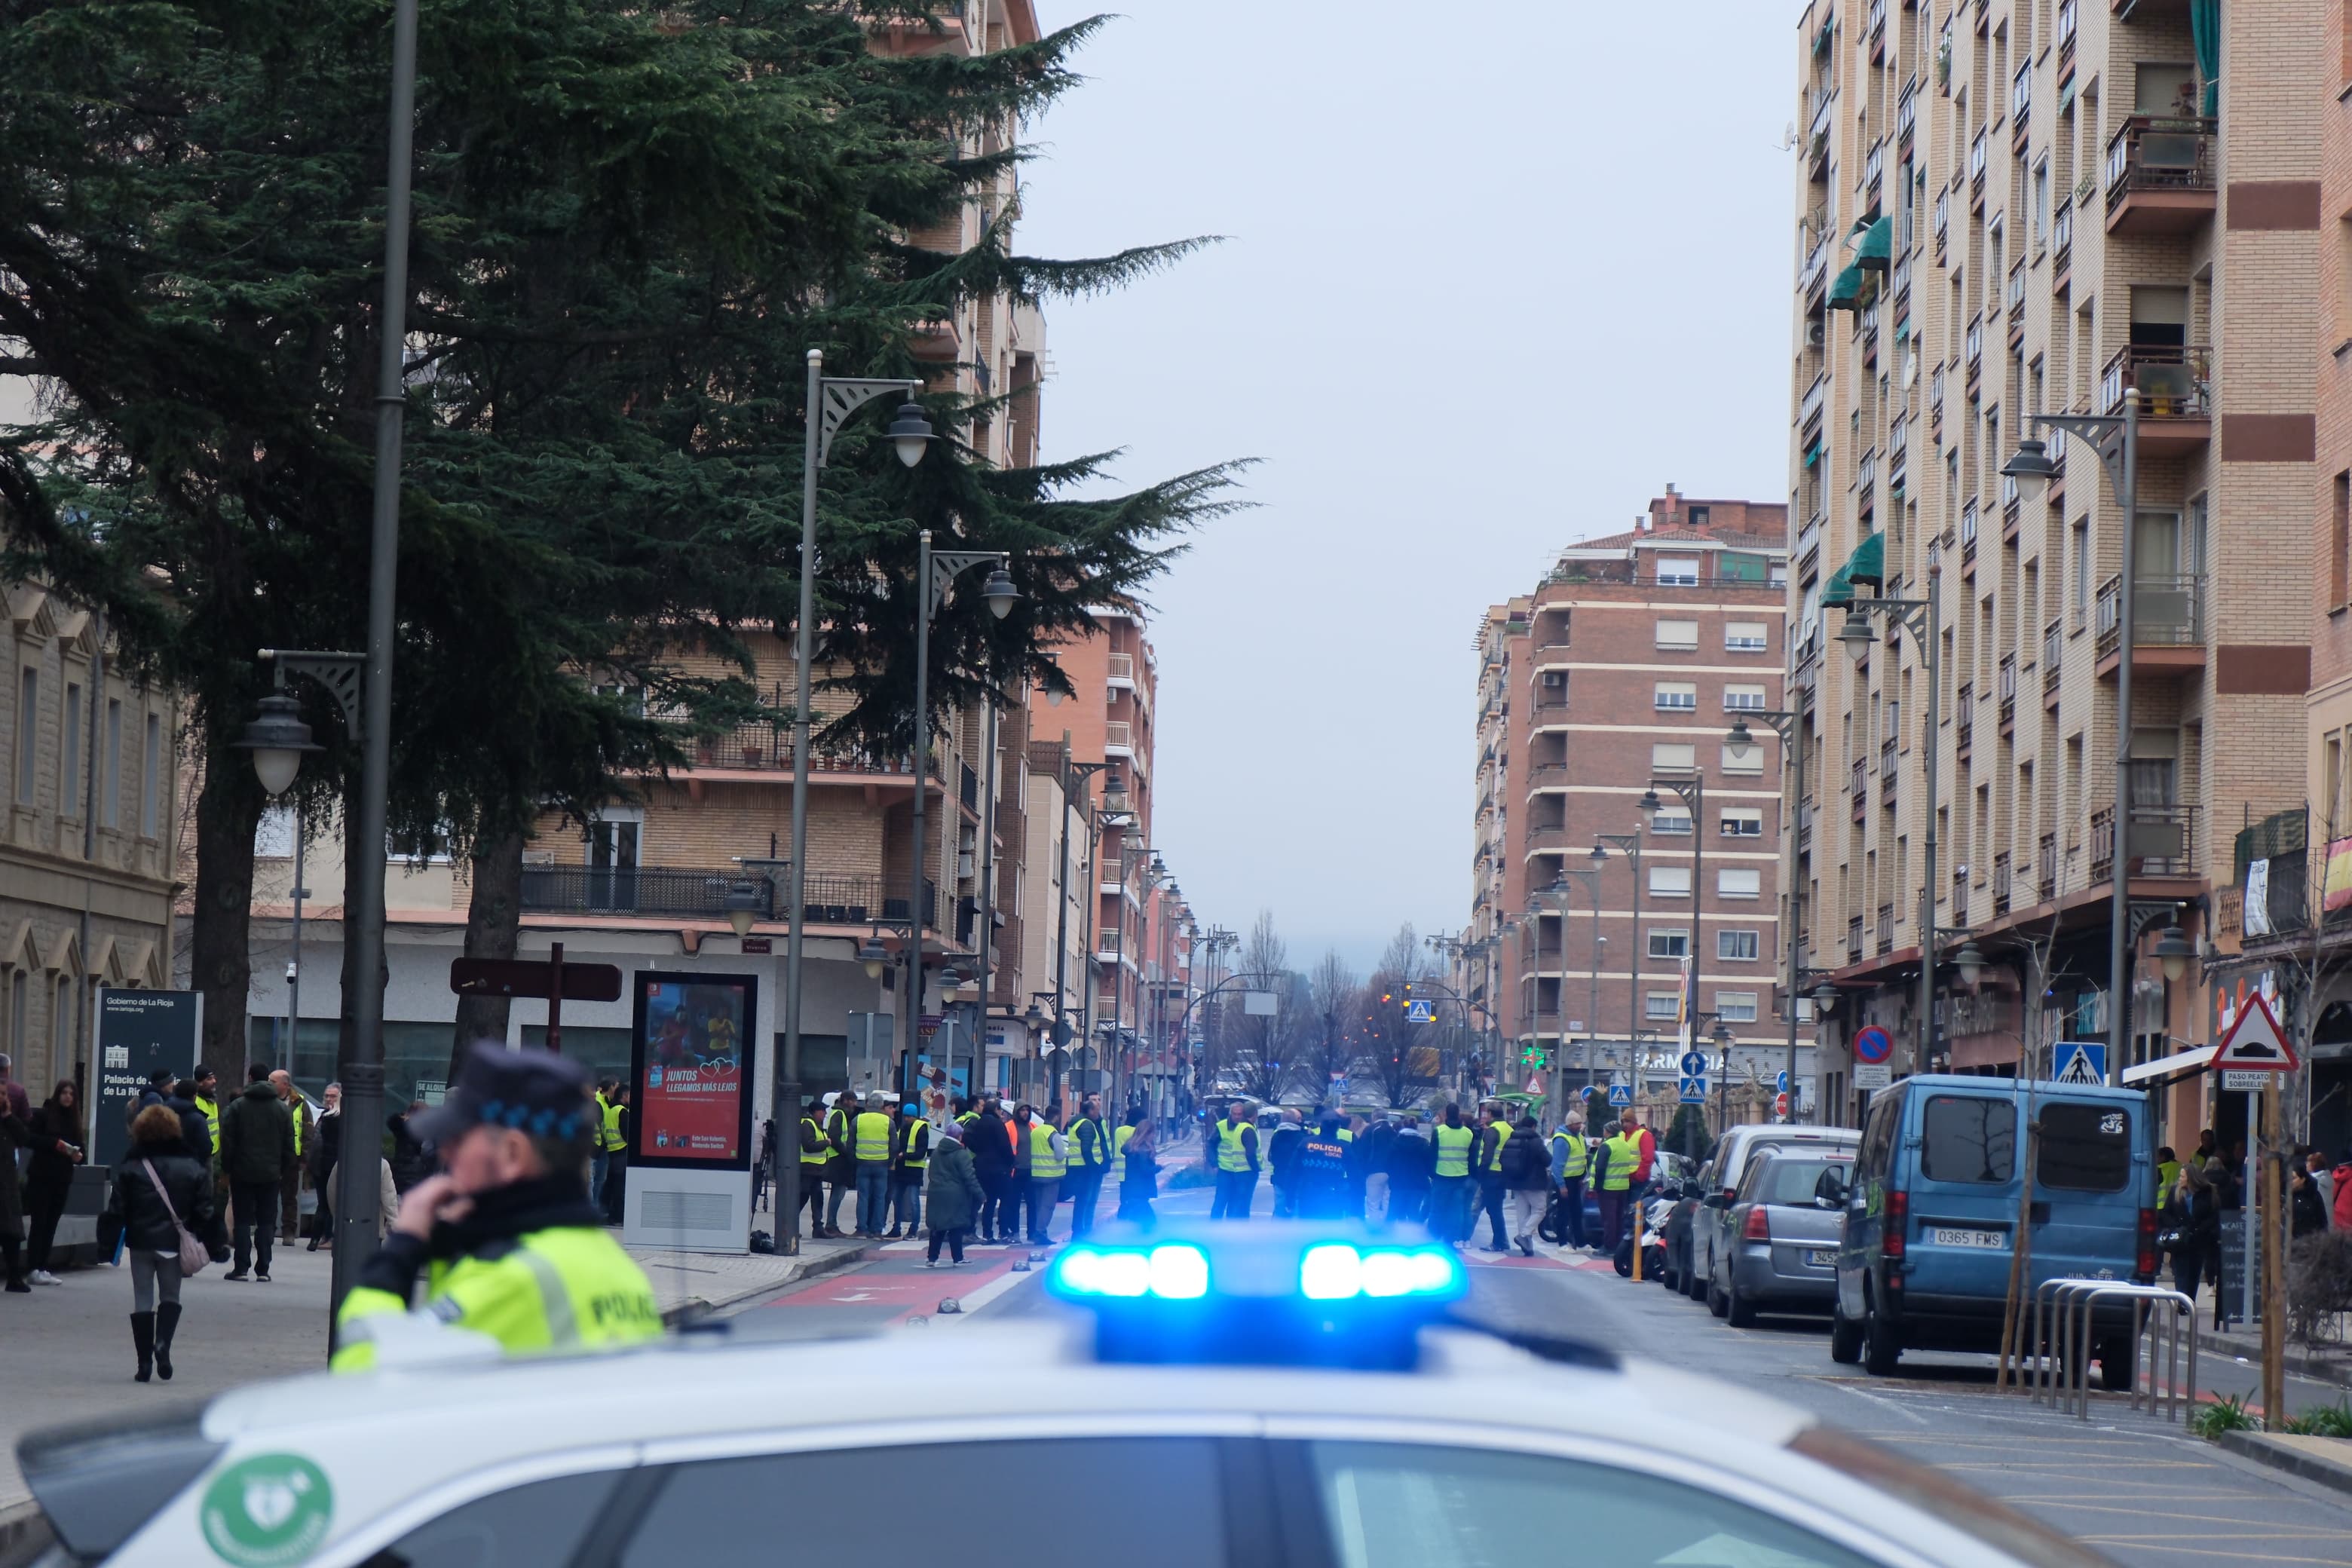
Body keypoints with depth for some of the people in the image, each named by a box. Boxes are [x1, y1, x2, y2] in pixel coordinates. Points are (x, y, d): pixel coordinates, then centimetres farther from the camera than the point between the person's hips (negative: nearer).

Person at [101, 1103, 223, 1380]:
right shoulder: (192, 1168, -1)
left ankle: (145, 1361, 4)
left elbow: (116, 1211, -4)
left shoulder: (130, 1168, -3)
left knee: (142, 1299, 7)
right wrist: (214, 1246, 5)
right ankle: (163, 1343, -11)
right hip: (174, 1242, 1)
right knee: (171, 1296, 15)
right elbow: (205, 1212, -1)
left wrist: (108, 1243, 3)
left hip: (140, 1242, -1)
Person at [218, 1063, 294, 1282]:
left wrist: (227, 1167, 3)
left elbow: (228, 1141, -5)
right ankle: (263, 1270, 3)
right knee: (267, 1221, 5)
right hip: (271, 1173, 2)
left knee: (243, 1220, 3)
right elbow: (289, 1144, 7)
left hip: (243, 1173, -2)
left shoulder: (237, 1107, -4)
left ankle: (242, 1268, -2)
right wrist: (283, 1170, 13)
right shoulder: (282, 1109, 5)